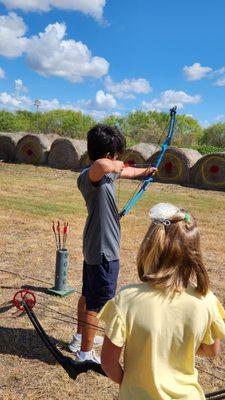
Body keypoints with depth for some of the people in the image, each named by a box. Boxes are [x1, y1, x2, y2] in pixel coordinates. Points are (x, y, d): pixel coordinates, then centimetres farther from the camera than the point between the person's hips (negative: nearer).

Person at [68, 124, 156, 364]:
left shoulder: (105, 174, 5)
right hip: (104, 251, -10)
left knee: (88, 295, 24)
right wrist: (115, 165, -28)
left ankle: (80, 338, 43)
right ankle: (85, 354, 20)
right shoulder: (93, 175, -25)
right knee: (96, 305, 4)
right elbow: (102, 165, -52)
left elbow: (124, 172, 25)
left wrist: (143, 171, 42)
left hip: (93, 248, 10)